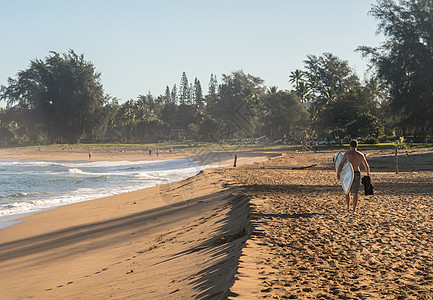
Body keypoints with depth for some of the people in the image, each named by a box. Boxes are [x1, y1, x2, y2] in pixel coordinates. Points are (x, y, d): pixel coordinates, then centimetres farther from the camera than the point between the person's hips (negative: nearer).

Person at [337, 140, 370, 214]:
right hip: (357, 174, 1)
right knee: (355, 193, 6)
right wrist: (368, 175, 22)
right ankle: (354, 210, 2)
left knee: (347, 192, 18)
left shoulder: (347, 154, -5)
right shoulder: (361, 155, 2)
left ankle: (348, 208, 21)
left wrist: (338, 174, -2)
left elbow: (341, 164, -9)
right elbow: (367, 166, 8)